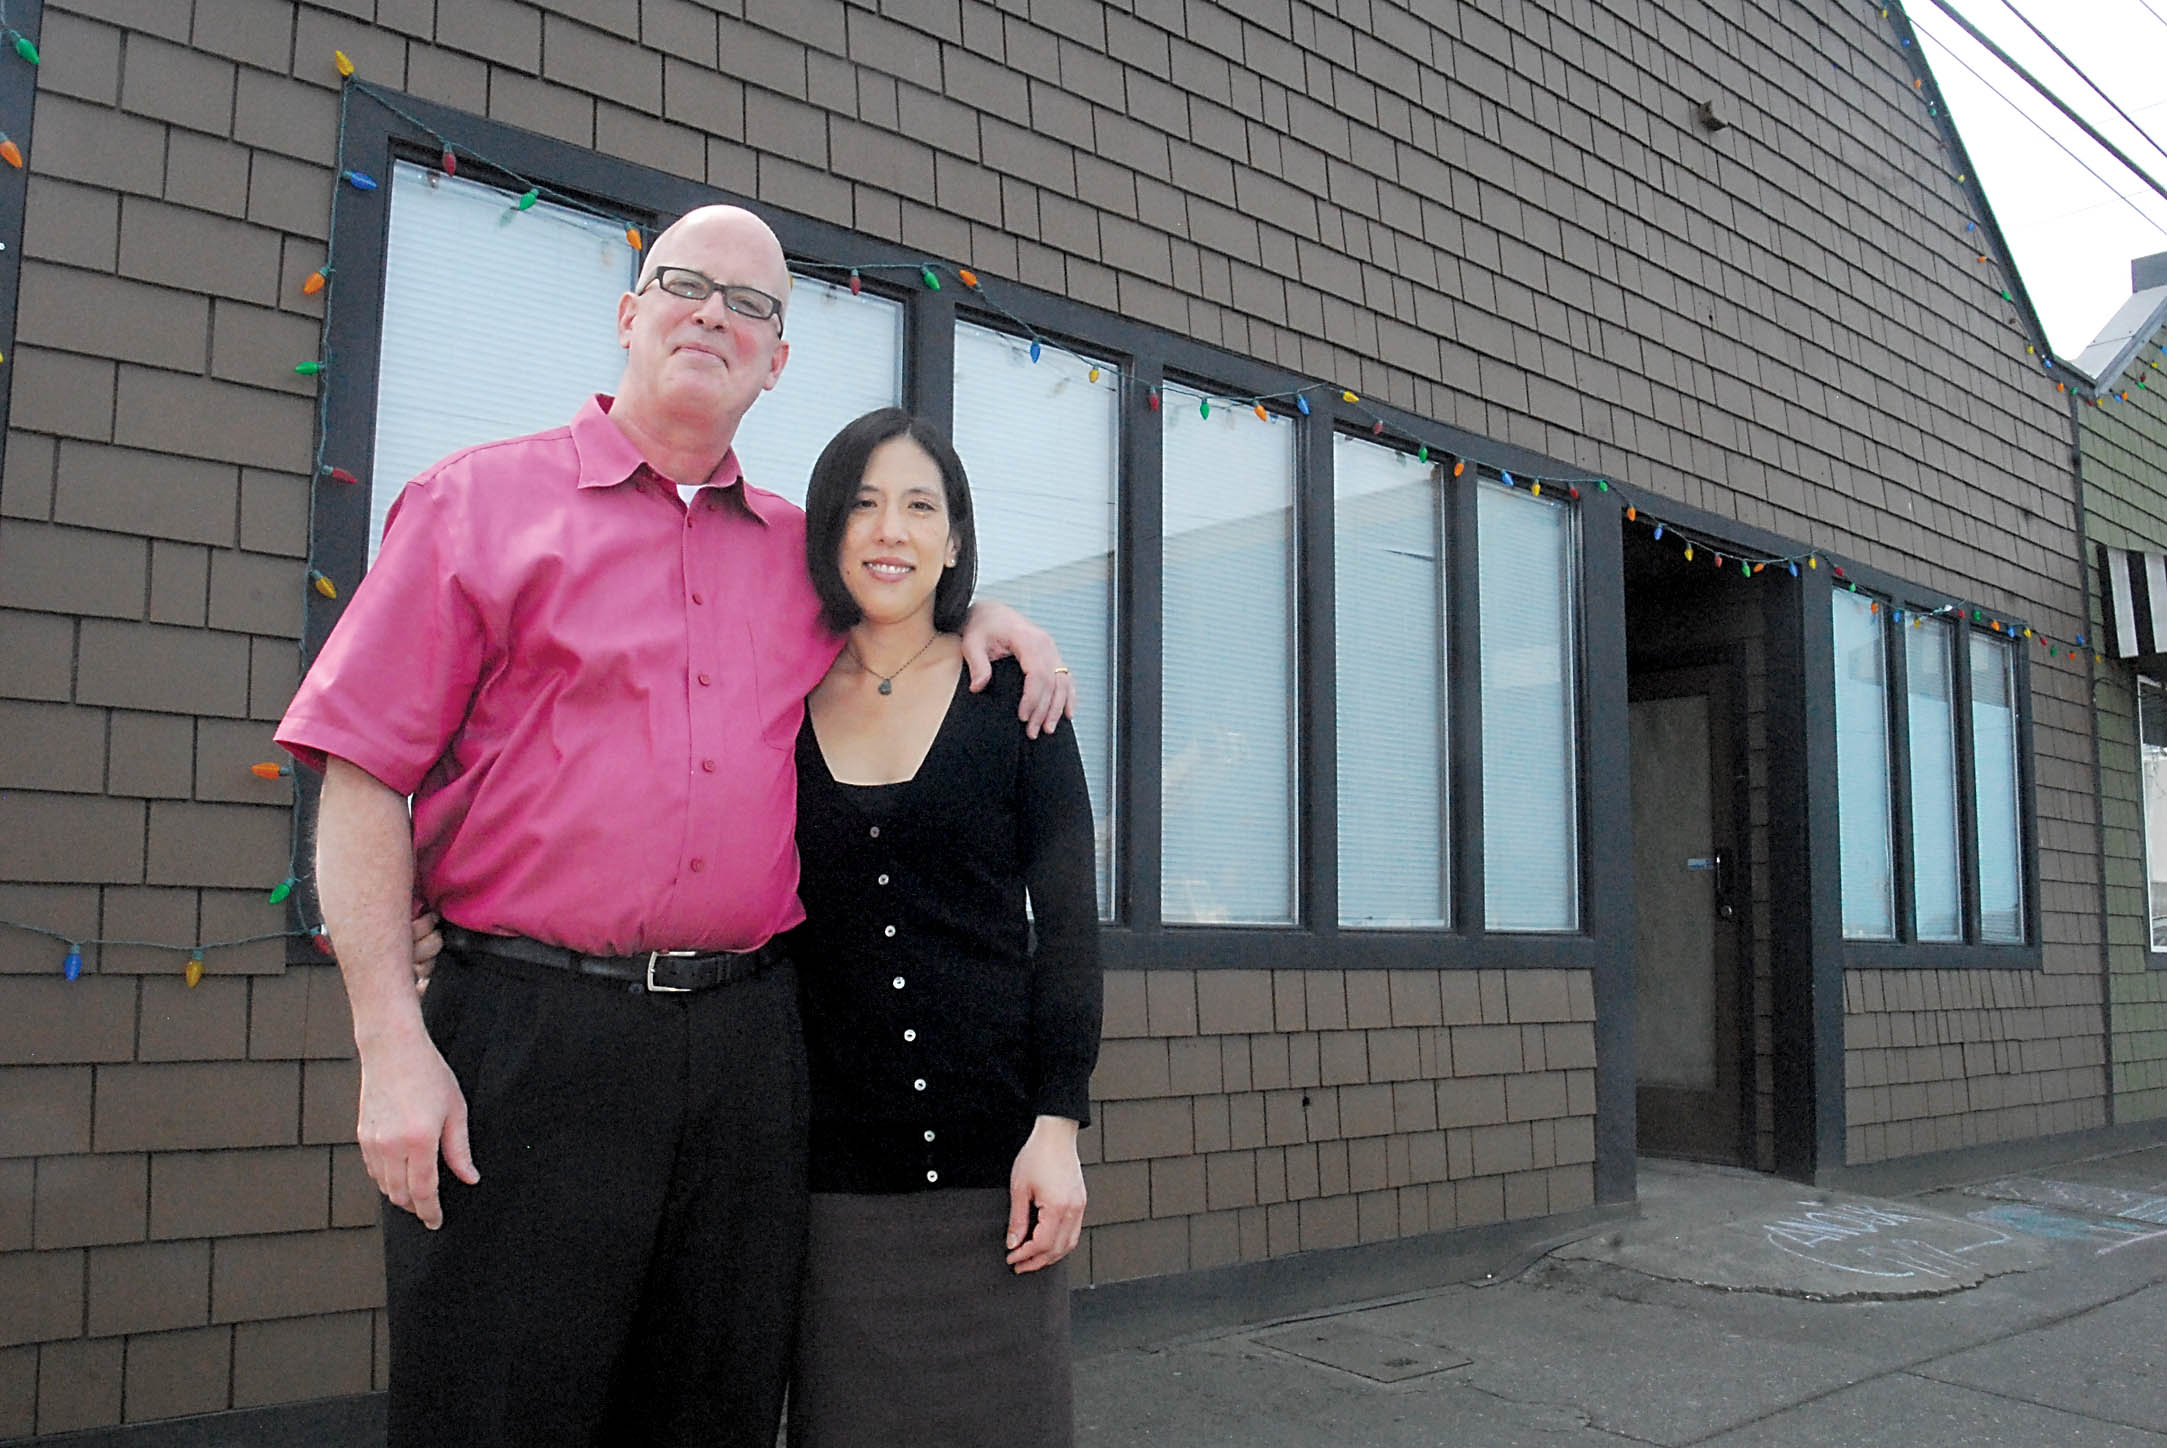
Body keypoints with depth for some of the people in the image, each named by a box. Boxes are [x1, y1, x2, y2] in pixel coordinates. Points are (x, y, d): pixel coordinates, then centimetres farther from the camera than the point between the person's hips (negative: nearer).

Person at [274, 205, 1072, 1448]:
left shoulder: (801, 549, 14)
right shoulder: (482, 498, 3)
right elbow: (364, 779, -2)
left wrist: (984, 615, 11)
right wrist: (395, 1048, -10)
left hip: (748, 1048, 4)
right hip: (525, 1035, -3)